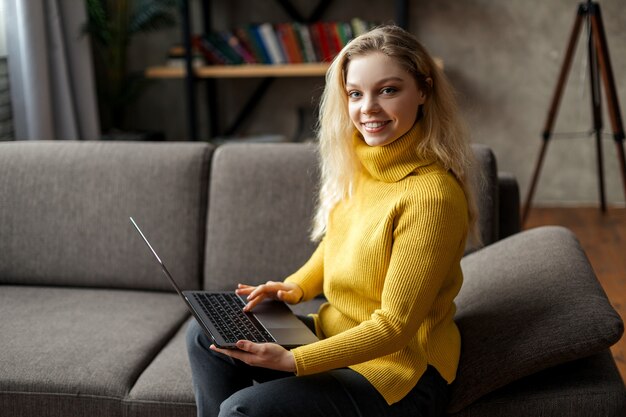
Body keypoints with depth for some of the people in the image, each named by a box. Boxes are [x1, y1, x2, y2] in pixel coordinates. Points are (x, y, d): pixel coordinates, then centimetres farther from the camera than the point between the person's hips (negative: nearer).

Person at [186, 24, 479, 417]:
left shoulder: (430, 194, -26)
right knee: (206, 336, 5)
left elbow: (394, 326, -23)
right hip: (337, 335, 8)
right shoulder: (357, 164, -2)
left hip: (399, 372, -8)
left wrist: (294, 361, -28)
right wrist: (295, 287, -1)